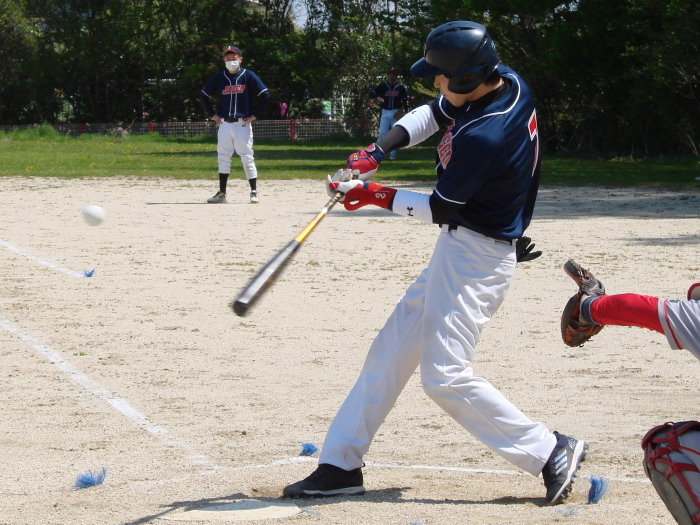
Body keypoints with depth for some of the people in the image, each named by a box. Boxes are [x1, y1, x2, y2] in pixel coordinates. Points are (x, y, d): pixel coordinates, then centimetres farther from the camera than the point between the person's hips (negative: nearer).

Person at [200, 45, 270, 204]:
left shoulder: (248, 76, -2)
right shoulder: (219, 77, 7)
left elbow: (265, 95, -4)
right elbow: (204, 96, 17)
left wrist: (254, 115, -6)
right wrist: (212, 114, 9)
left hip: (242, 124, -3)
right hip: (224, 124, 3)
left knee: (247, 158, -4)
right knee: (223, 158, 5)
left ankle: (254, 192, 1)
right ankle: (221, 194, 10)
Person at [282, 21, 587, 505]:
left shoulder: (481, 137, -29)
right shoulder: (510, 82, -1)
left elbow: (441, 210, -17)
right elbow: (432, 114, 13)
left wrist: (377, 196, -6)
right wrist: (380, 149, -1)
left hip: (475, 258, -10)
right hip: (459, 250, 10)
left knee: (446, 376, -11)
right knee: (391, 351, 12)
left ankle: (551, 452, -3)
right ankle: (342, 464, 19)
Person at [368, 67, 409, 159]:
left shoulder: (401, 88, 6)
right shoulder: (383, 86, 5)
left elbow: (405, 101, 7)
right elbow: (372, 93, 1)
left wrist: (405, 112, -5)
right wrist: (377, 98, -20)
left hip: (396, 113, 1)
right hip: (385, 113, -1)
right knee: (382, 134, -8)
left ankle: (393, 155, 6)